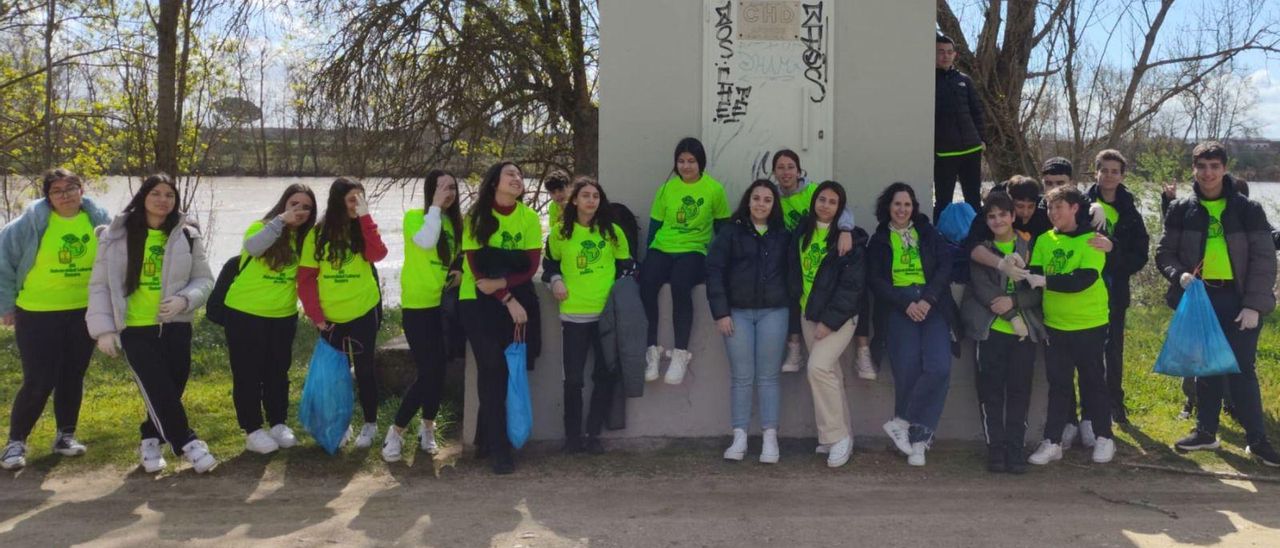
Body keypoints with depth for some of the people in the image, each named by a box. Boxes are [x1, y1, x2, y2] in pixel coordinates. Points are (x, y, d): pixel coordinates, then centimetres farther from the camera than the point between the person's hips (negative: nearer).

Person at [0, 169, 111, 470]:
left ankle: (66, 435, 27)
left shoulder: (99, 220, -3)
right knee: (38, 382, -4)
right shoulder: (32, 221, -12)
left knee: (73, 377, 12)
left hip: (84, 312, 3)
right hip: (37, 314, -3)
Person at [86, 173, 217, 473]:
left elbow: (204, 280, 6)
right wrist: (104, 328, -6)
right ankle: (188, 443, -2)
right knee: (159, 391, -10)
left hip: (175, 325, 2)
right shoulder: (116, 235, 0)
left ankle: (150, 440, 28)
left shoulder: (187, 236, 3)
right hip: (135, 328, -2)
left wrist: (184, 300, -15)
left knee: (172, 390, 6)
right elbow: (100, 285, 1)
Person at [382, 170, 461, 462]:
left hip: (445, 304, 5)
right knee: (428, 372, -11)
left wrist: (460, 270, 0)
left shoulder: (456, 221, 9)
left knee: (438, 371, 8)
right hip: (418, 305, -5)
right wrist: (436, 206, -20)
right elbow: (426, 242, -27)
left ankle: (427, 429, 26)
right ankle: (396, 431, 4)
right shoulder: (414, 216, -7)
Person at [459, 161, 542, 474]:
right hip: (478, 300, -2)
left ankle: (485, 439, 16)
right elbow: (475, 265, -9)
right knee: (492, 367, -9)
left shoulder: (529, 217, -1)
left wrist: (500, 282, -19)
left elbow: (532, 266, -4)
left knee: (498, 369, 1)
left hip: (514, 300, 2)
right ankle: (498, 447, -4)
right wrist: (508, 299, -17)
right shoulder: (476, 217, -5)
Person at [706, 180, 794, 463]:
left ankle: (770, 439, 5)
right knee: (741, 377, 1)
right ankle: (739, 438, 6)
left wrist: (792, 304, -1)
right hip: (738, 312, -1)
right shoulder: (731, 232, 3)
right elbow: (714, 270, -2)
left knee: (768, 377, 2)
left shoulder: (783, 235, 10)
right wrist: (721, 312, -8)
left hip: (773, 312, 1)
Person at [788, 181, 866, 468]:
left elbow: (852, 285, -14)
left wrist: (829, 321, -18)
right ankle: (842, 436, 21)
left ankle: (837, 436, -7)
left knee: (818, 367, -19)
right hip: (809, 313, 6)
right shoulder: (802, 231, 7)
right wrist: (796, 297, 7)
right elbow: (793, 269, 18)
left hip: (838, 314, -6)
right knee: (830, 373, 11)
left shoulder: (850, 239, -10)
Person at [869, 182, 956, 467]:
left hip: (932, 305, 1)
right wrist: (906, 304, -10)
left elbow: (945, 267, 5)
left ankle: (901, 422, -6)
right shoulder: (879, 240, 14)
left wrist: (927, 299, -10)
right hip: (898, 307, -1)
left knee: (939, 368, -17)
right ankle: (917, 439, 1)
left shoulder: (928, 233, 16)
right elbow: (876, 280, 4)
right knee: (907, 369, -12)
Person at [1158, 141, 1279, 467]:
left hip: (1238, 299, -2)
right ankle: (1206, 431, 22)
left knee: (1242, 369, -1)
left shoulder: (1248, 210, -2)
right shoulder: (1181, 210, 3)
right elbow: (1164, 253, 7)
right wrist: (1179, 274, -15)